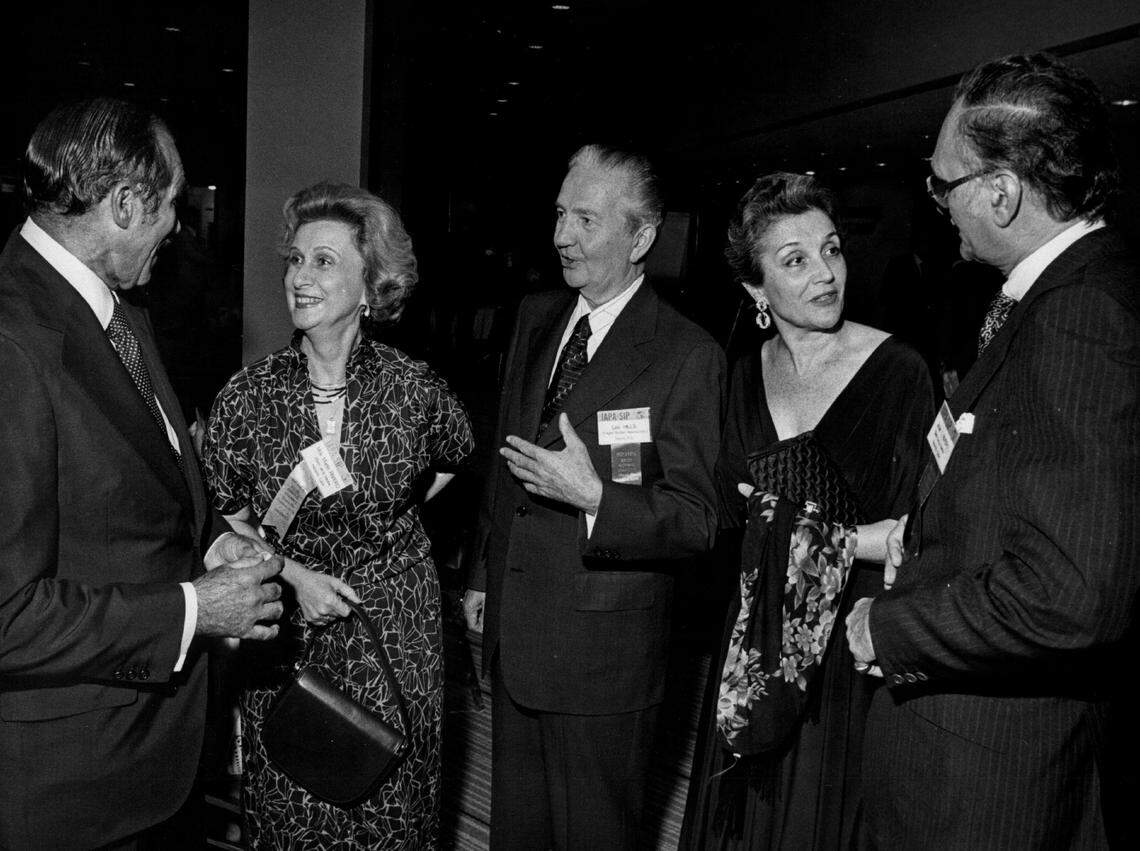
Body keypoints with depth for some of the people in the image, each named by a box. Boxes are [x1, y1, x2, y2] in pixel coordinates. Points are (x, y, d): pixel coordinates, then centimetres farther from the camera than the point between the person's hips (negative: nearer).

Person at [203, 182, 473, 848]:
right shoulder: (249, 394, -9)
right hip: (286, 638, 0)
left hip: (395, 637, 0)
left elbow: (455, 453, 12)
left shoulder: (414, 388, -10)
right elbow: (223, 519, 0)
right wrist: (292, 574, -12)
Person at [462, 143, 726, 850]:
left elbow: (697, 520, -15)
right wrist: (483, 573, 17)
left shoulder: (688, 355, -14)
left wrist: (594, 496, -30)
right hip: (512, 633, 7)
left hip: (604, 652, -6)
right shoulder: (535, 318, 6)